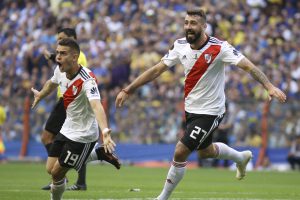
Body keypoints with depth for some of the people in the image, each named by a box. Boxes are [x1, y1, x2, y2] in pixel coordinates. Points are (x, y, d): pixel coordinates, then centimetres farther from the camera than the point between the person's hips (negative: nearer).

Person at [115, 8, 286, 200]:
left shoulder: (219, 48, -21)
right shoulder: (181, 46, -5)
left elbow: (248, 66, -26)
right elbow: (156, 70, 2)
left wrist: (269, 86, -41)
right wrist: (127, 90, 0)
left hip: (210, 112, -7)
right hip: (191, 109, 7)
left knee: (180, 152, -13)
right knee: (206, 151, 26)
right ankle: (241, 157, 54)